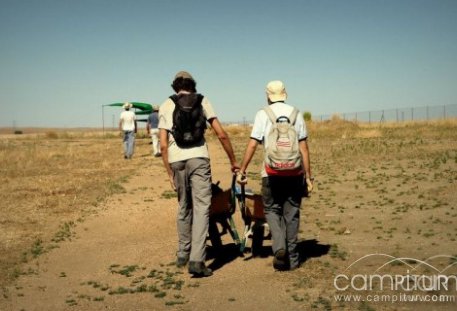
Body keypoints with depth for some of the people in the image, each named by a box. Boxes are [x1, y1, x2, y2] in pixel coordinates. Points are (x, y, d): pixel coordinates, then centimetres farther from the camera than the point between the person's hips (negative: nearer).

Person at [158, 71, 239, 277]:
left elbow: (163, 145, 6)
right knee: (201, 207, -3)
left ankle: (183, 254, 29)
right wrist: (233, 161, 14)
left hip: (176, 160, 3)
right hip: (198, 158, -2)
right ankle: (197, 260, -13)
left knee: (183, 207, 18)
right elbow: (221, 135, 5)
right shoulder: (202, 101, 11)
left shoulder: (165, 106, 13)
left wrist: (170, 173, 14)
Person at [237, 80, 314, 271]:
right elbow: (304, 148, 4)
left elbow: (252, 144, -6)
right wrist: (308, 175, 8)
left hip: (272, 172, -2)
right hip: (294, 172, 2)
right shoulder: (296, 113, 7)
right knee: (291, 213, 11)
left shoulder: (263, 114, 0)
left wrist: (242, 170, 0)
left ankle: (279, 246, -10)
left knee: (272, 210, 13)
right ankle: (292, 258, 14)